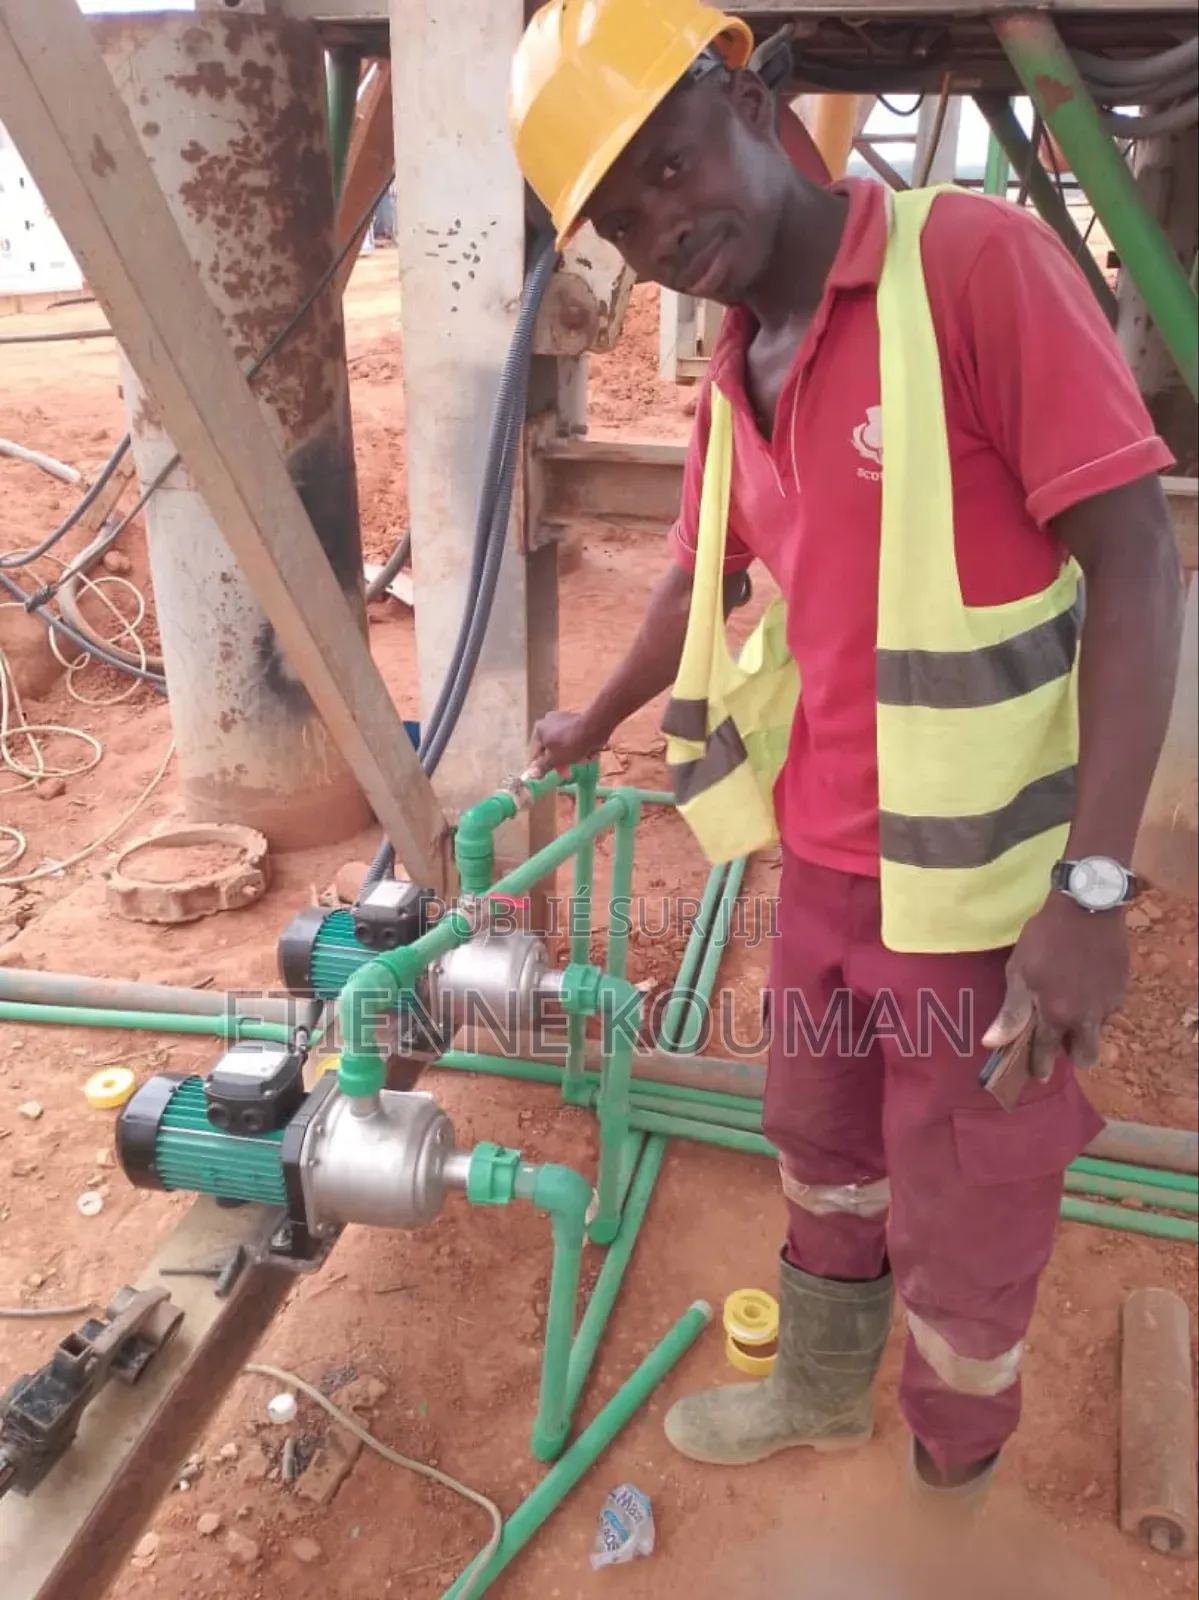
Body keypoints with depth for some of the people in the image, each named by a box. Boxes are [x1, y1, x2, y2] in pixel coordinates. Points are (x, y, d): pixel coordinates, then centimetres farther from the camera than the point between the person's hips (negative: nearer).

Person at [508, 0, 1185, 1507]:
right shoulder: (731, 379, 6)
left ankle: (952, 1495, 41)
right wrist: (594, 725, 36)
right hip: (825, 859, 7)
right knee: (823, 1147, 25)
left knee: (961, 1216, 13)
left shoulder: (973, 262, -15)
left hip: (983, 876, -7)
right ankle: (820, 1395, 53)